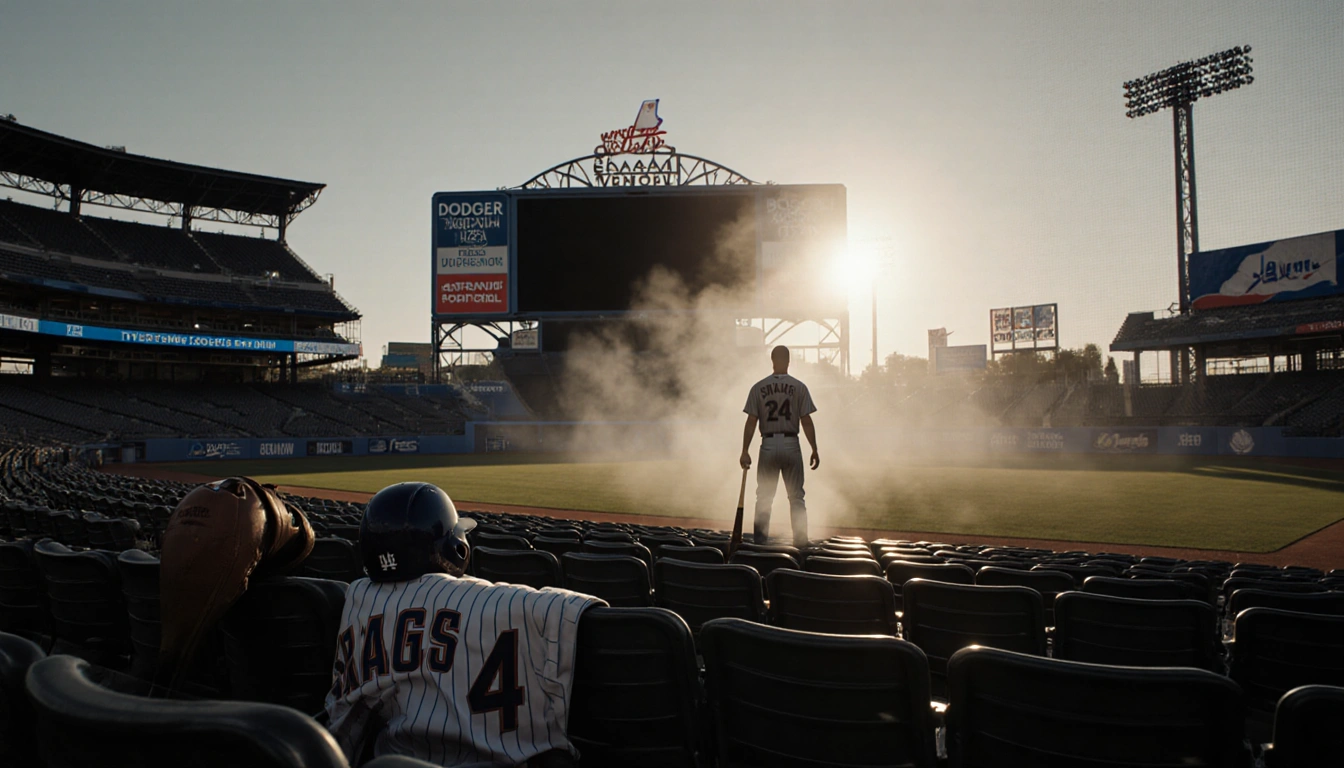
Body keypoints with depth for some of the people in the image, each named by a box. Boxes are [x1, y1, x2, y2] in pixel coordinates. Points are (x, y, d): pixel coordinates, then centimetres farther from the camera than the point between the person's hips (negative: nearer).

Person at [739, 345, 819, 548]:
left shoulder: (758, 387, 0)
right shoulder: (799, 387, -2)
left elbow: (751, 421, -3)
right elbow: (806, 421, -4)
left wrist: (745, 451, -1)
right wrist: (814, 449, 2)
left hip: (768, 445, 1)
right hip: (791, 445, -1)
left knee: (764, 497, 9)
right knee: (796, 496, 7)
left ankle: (760, 540, 9)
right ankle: (800, 539, 6)